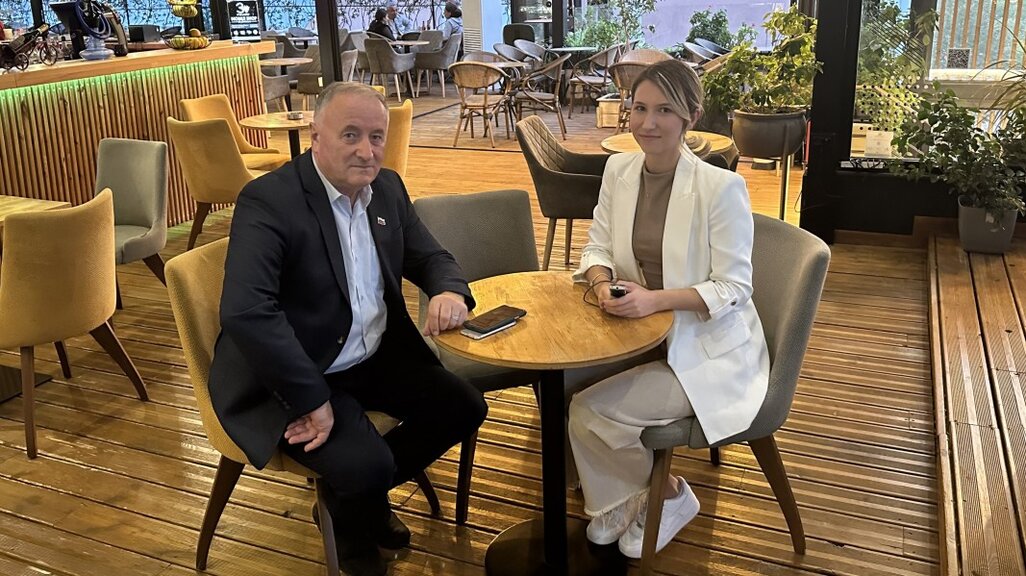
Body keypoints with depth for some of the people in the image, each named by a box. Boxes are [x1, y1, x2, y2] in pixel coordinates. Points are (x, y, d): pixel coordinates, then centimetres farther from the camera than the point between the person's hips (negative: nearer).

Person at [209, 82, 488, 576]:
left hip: (376, 358, 8)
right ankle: (356, 536, 14)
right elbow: (244, 312, -32)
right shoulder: (267, 201, -21)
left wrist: (449, 292, -15)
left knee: (463, 408, 2)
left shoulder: (387, 188, 2)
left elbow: (430, 257, 11)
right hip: (289, 377, -7)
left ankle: (362, 492, 24)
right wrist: (312, 400, -31)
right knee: (366, 466, -25)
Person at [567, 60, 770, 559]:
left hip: (707, 347, -6)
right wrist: (602, 283, -17)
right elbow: (597, 246, 7)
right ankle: (620, 499, 12)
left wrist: (655, 299, -30)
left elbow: (733, 289, -17)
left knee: (589, 410, -19)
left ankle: (668, 494, 12)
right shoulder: (619, 169, 0)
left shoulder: (721, 187, -19)